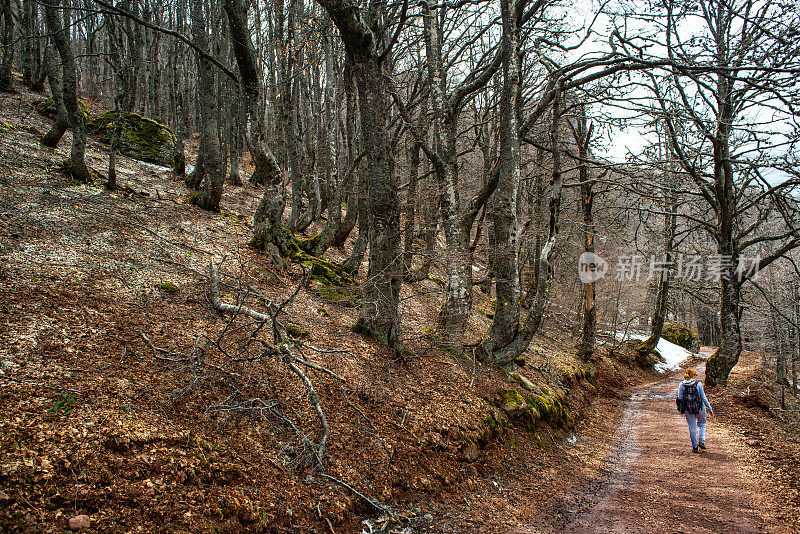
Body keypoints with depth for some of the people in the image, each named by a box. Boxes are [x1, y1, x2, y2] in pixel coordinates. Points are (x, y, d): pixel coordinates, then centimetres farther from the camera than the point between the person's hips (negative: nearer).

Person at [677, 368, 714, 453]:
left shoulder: (682, 385, -6)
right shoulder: (698, 384, -12)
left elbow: (680, 398, -4)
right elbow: (703, 398, -7)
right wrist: (709, 408, 3)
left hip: (688, 409, 1)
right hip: (699, 408, -1)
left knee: (692, 427, 13)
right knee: (702, 424, 24)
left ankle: (695, 447, 17)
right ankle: (701, 441, 12)